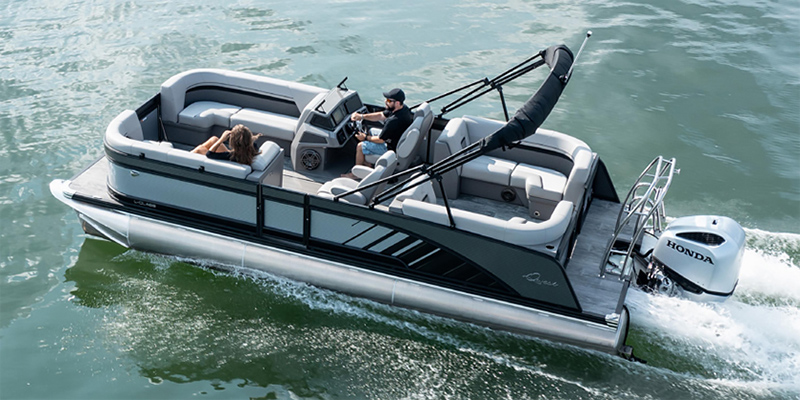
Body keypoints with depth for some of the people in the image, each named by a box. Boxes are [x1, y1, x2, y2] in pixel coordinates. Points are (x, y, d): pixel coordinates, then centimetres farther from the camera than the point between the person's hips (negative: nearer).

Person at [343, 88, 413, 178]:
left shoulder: (393, 121, -36)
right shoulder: (404, 108, -7)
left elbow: (380, 140, -23)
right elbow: (381, 115, 3)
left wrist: (365, 137, -5)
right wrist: (362, 116, -6)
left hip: (392, 149, -10)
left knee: (360, 146, -2)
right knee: (370, 131, 23)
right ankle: (367, 163, 30)